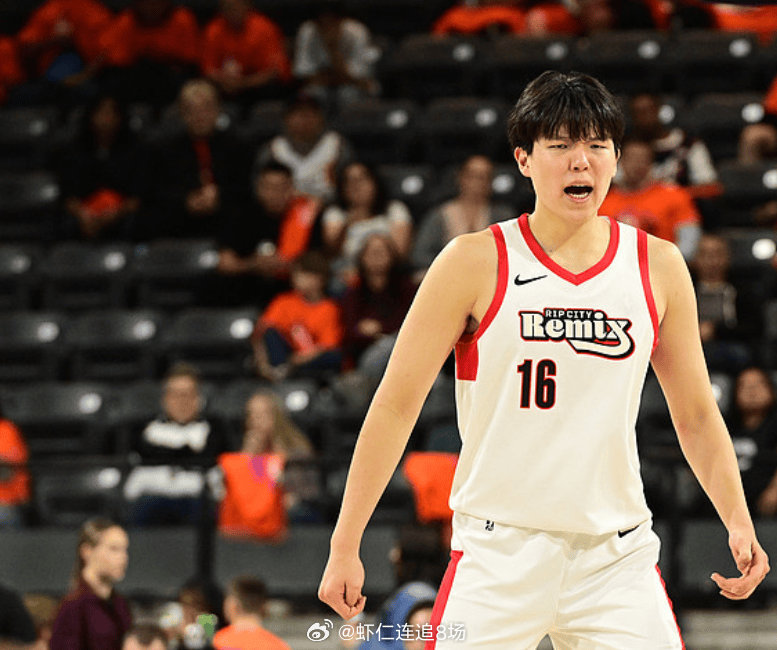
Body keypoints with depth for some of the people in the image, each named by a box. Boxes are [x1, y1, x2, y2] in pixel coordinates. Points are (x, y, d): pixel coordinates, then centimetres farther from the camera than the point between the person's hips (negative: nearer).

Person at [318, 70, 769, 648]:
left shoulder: (658, 265, 5)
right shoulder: (475, 263, -4)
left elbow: (696, 415, 14)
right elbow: (396, 405, -2)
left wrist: (738, 521, 2)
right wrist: (346, 545, -5)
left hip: (617, 555, 3)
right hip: (498, 551, -3)